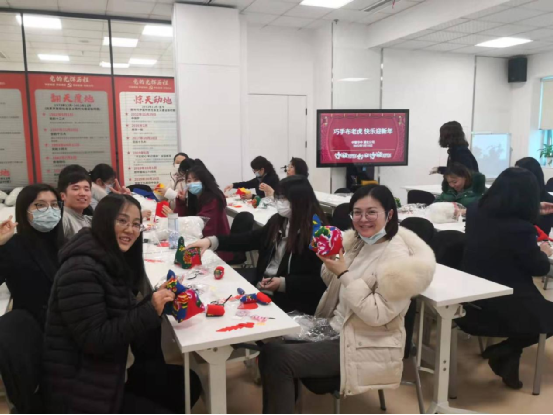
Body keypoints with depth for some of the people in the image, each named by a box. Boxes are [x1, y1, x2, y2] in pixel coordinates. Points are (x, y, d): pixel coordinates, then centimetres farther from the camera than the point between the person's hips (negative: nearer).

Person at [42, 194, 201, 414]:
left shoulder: (117, 260, 6)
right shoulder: (81, 269, -24)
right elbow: (94, 339, -27)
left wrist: (156, 300, -9)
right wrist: (150, 311, -27)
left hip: (116, 369, 9)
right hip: (83, 388, -9)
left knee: (188, 384, 8)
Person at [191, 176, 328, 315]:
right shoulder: (278, 221, 5)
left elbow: (320, 281, -16)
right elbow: (250, 239, 6)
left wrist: (283, 284, -23)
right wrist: (212, 241, -5)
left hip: (291, 298, -7)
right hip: (261, 284, 7)